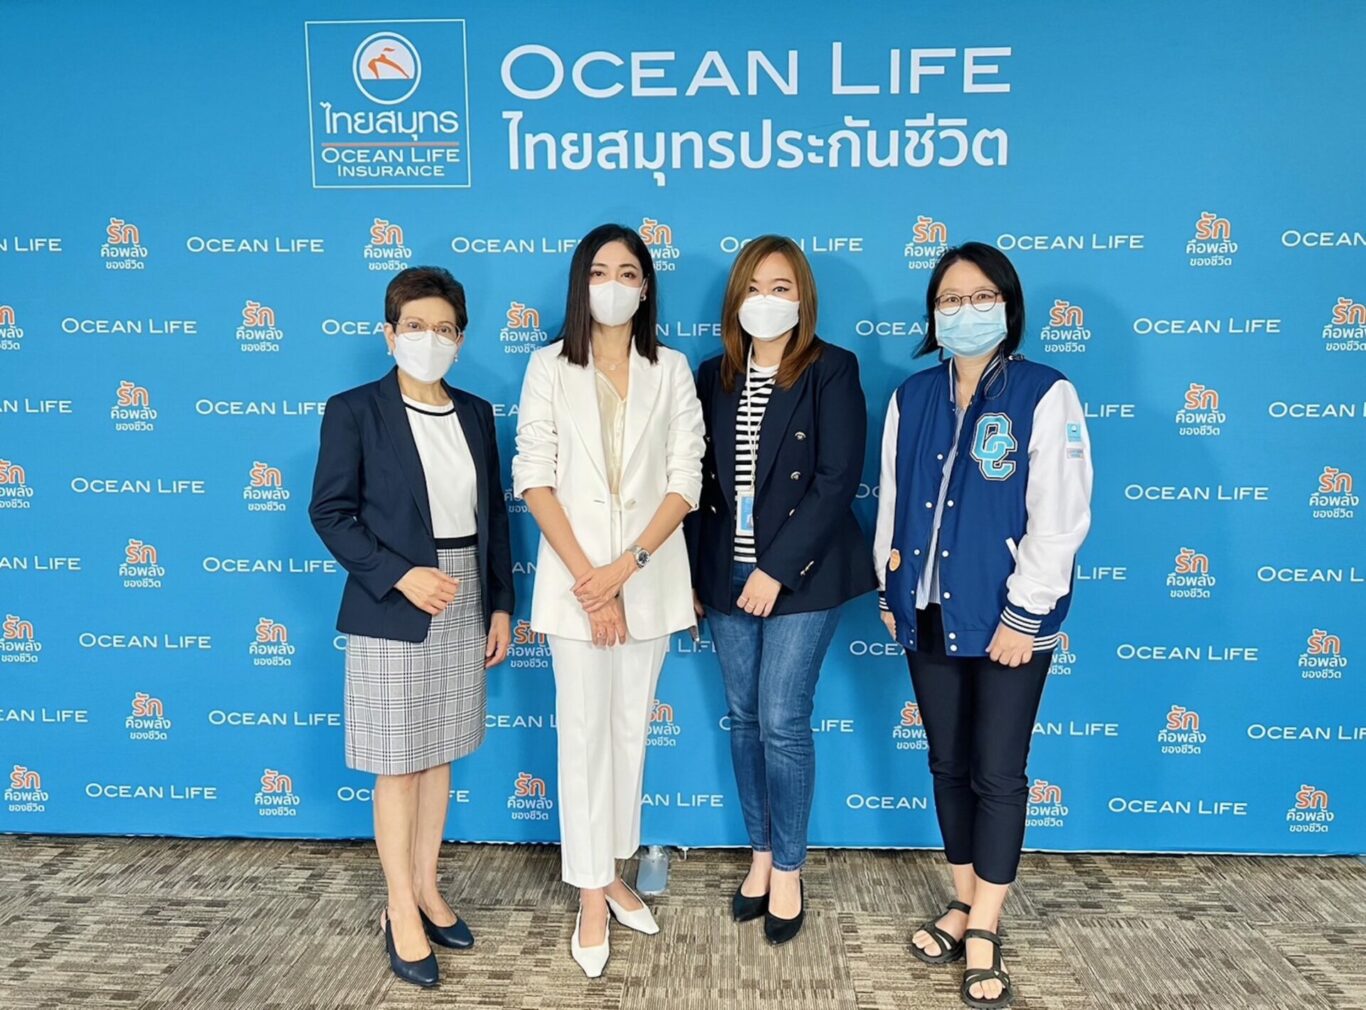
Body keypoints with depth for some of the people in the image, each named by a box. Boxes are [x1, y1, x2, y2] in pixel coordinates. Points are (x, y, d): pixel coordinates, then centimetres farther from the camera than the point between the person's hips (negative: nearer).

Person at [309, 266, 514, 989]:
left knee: (439, 754, 15)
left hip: (465, 606, 5)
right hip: (392, 611, -5)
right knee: (397, 765, 5)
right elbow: (329, 513, -8)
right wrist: (401, 576, -18)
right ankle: (401, 913, 21)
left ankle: (426, 889, 31)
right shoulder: (354, 411, -7)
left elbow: (493, 514, 10)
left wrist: (500, 604, 7)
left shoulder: (476, 413, 7)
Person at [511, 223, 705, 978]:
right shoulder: (549, 367, 0)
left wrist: (625, 568, -13)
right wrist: (588, 578, -13)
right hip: (573, 577, -2)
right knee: (583, 733, 3)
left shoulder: (672, 370, 3)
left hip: (650, 578, 2)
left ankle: (613, 872, 31)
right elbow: (534, 480, -6)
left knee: (631, 730, 13)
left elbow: (685, 482, -3)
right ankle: (591, 900, 16)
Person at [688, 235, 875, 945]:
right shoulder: (714, 375, 9)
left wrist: (778, 568, -17)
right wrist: (693, 574, 4)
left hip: (800, 574, -4)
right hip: (726, 575, 5)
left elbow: (838, 479, -13)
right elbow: (701, 480, 9)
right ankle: (761, 855, 30)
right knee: (744, 719, 12)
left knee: (782, 723, -2)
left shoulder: (831, 370, -5)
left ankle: (788, 871, 19)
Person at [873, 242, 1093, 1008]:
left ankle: (984, 928, 20)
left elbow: (1060, 518, -13)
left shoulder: (1046, 395, -9)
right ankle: (964, 903, 32)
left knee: (998, 772, 4)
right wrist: (889, 591, 8)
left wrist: (1023, 615, -15)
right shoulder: (913, 397, 6)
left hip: (1007, 620, -5)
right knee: (949, 763, 14)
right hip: (930, 615, 5)